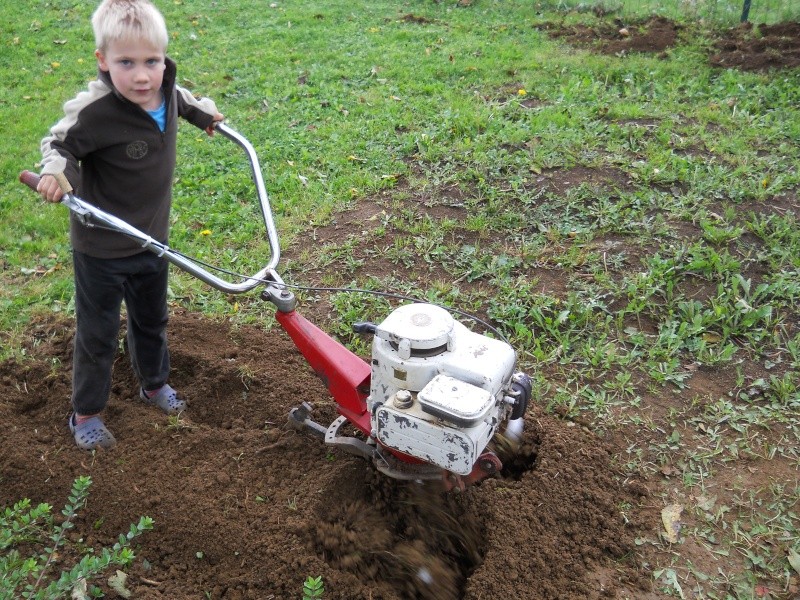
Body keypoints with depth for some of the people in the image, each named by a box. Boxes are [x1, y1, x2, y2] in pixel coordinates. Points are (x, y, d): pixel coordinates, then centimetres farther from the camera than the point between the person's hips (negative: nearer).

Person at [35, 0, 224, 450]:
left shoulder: (167, 92, -9)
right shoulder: (94, 112, -28)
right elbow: (60, 143, -14)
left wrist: (204, 112, 29)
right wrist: (55, 171, -33)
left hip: (153, 241, 6)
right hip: (102, 249, -6)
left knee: (153, 320, 25)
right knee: (98, 334, 9)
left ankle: (155, 384, 49)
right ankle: (86, 413, 29)